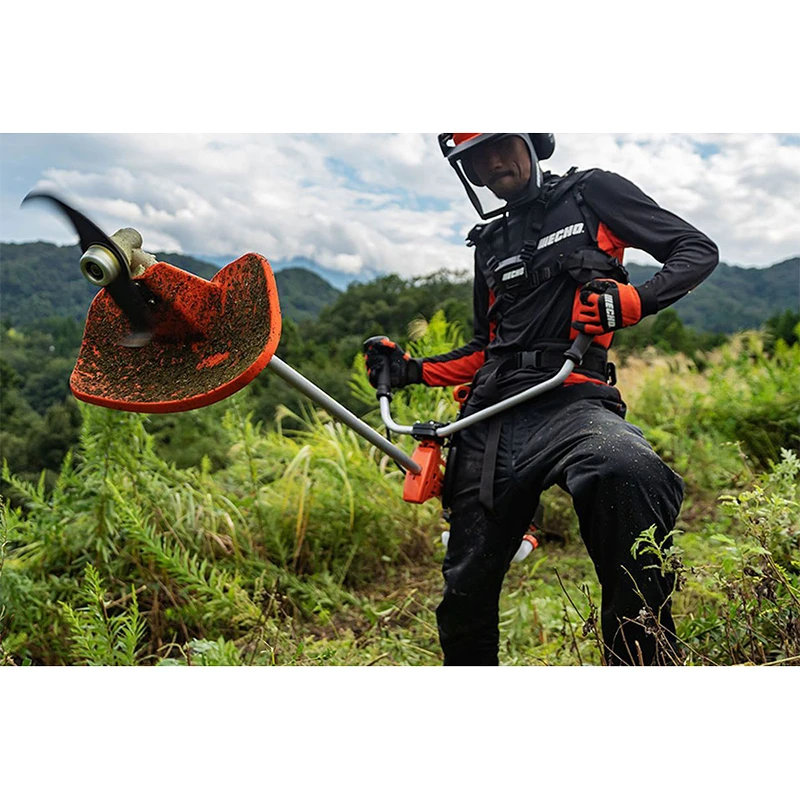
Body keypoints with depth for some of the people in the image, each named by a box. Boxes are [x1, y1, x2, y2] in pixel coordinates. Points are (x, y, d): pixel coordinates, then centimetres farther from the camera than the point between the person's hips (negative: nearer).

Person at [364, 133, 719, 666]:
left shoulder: (592, 193, 12)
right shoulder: (490, 243, 26)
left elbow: (698, 250, 8)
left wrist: (632, 301, -11)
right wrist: (414, 371, 18)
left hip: (570, 402, -5)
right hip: (490, 418, 5)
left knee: (632, 474, -39)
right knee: (467, 587, 7)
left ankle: (646, 657, -27)